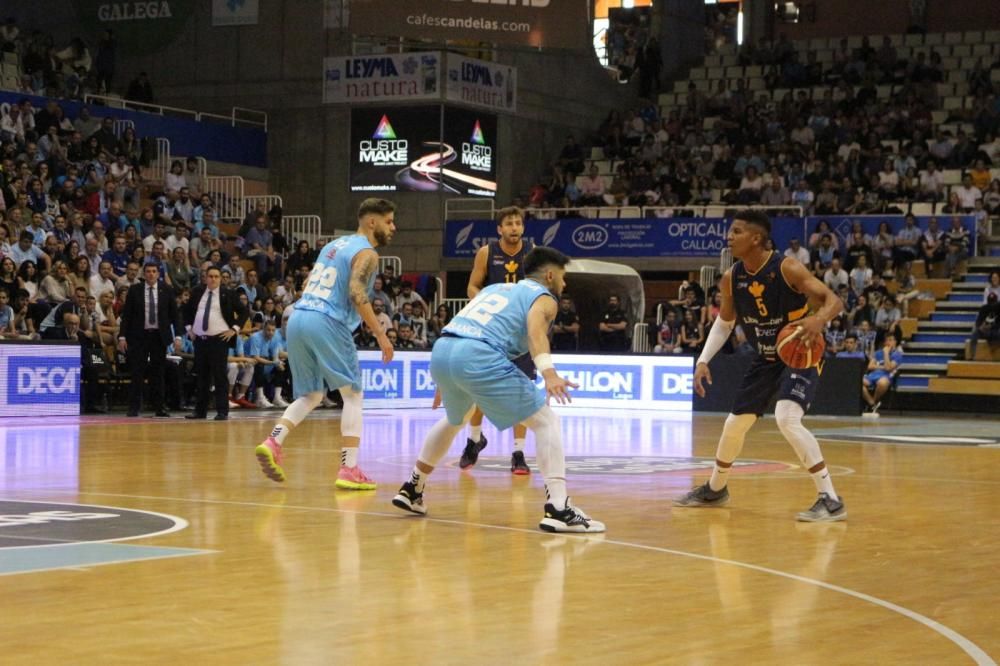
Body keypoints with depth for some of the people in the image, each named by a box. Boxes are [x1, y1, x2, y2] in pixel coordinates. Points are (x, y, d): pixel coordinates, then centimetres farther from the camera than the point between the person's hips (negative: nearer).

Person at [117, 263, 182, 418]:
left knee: (157, 373, 5)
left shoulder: (167, 291, 4)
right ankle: (134, 408, 1)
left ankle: (158, 408, 9)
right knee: (137, 373, -2)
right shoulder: (134, 290, 2)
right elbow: (126, 315, 2)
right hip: (139, 336, -1)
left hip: (159, 336, 1)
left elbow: (175, 314, 6)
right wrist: (122, 336, -5)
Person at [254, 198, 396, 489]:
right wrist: (381, 335, -17)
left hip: (298, 319, 8)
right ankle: (349, 470, -2)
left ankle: (272, 443, -3)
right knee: (353, 395, 4)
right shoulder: (366, 253, -2)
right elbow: (356, 293, -18)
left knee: (311, 395, 18)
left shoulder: (335, 244, 23)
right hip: (326, 323, -7)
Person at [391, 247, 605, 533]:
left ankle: (411, 489, 43)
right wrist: (549, 374, -27)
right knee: (546, 422, 1)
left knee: (455, 420, 36)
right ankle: (557, 508, -12)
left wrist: (447, 382, 49)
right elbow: (535, 330, -11)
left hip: (441, 351, 7)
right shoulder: (543, 297, 12)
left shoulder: (496, 287, 33)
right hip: (478, 356, -7)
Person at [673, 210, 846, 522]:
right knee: (735, 423, 14)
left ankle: (831, 500, -24)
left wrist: (820, 318, -49)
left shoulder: (788, 269, -24)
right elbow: (724, 322, 9)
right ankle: (715, 489, 40)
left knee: (787, 418, -29)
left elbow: (834, 300, -27)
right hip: (766, 359, 7)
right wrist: (703, 360, -2)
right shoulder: (731, 278, -6)